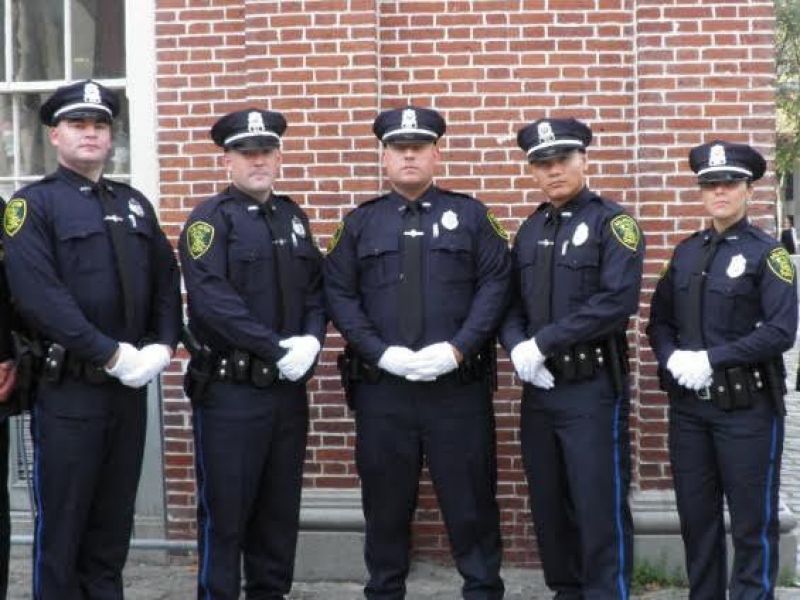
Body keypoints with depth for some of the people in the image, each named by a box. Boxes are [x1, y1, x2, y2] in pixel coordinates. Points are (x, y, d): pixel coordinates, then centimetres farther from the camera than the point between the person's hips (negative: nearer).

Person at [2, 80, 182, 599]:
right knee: (61, 526, 5)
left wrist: (163, 347, -4)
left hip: (131, 386, 6)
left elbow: (167, 281, 12)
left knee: (114, 522, 15)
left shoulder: (135, 203, 14)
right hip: (69, 390, -5)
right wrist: (112, 356, -20)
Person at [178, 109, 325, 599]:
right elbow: (212, 299, -19)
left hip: (289, 387, 6)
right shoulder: (210, 218, -7)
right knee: (225, 508, 3)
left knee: (281, 506, 15)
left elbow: (317, 288, 12)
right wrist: (277, 349, -20)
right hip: (230, 390, -6)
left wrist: (311, 340, -7)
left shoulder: (293, 217, 12)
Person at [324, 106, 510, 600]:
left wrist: (457, 348, -13)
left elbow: (495, 285, -1)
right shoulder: (360, 222, 9)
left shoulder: (471, 215, 7)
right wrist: (381, 352, -11)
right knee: (386, 502, 11)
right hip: (381, 386, 1)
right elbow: (339, 294, 2)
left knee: (470, 498, 7)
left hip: (459, 385, -1)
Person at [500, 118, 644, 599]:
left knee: (599, 506, -1)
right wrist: (517, 347, -9)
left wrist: (542, 343, -19)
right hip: (538, 388, 6)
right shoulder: (530, 229, 12)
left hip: (593, 388, -6)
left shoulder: (613, 222, -6)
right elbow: (510, 301, 12)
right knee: (548, 504, 14)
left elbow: (618, 300, -19)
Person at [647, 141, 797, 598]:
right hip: (688, 406, 5)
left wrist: (711, 359, -20)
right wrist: (672, 358, -7)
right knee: (696, 516, 14)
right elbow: (659, 320, 13)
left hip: (747, 407, -5)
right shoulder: (686, 251, 10)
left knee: (752, 520, 5)